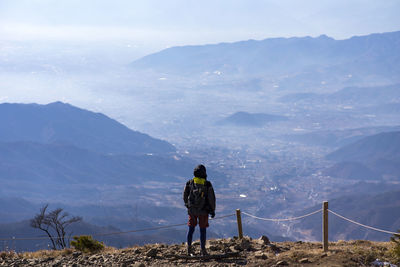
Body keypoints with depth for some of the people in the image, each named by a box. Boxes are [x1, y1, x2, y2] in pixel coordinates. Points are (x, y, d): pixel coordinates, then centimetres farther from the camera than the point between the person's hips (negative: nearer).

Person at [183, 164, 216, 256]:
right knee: (203, 230, 8)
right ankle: (203, 250, 11)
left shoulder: (189, 183, -5)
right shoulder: (207, 185, -11)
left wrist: (187, 205, 22)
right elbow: (211, 198, -7)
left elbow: (185, 196, 4)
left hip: (191, 210, 2)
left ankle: (189, 249, 7)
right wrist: (212, 210, 4)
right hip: (203, 211, -2)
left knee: (191, 229, 11)